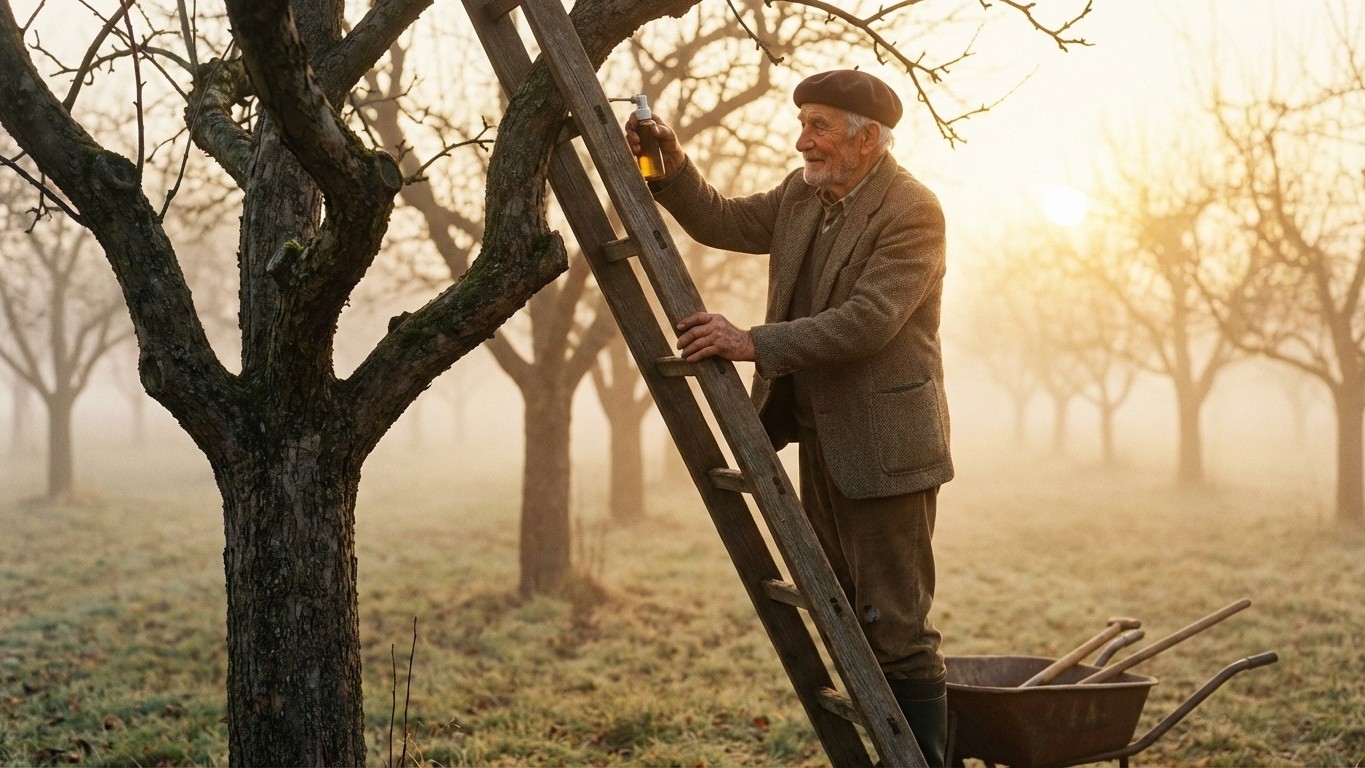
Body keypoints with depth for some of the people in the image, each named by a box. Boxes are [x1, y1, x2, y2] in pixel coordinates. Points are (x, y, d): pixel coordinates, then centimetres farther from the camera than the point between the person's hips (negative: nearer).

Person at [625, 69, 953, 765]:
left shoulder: (912, 213, -16)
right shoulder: (802, 193, 11)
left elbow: (866, 321, -25)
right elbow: (721, 223, 18)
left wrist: (754, 344, -27)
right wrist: (671, 164, 2)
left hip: (882, 448, -9)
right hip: (822, 441, 9)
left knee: (897, 628, -5)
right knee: (841, 622, 16)